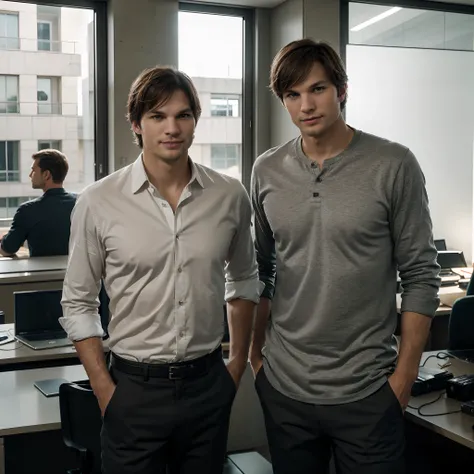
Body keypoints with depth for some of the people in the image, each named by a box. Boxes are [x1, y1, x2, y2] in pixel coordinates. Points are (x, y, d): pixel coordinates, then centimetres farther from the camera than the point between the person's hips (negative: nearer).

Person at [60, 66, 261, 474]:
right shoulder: (98, 203, -9)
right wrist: (104, 390, -4)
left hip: (208, 383, 2)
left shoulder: (230, 196, -2)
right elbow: (78, 303, -1)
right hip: (134, 387, -2)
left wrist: (239, 362, 10)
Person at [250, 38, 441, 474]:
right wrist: (257, 351, 9)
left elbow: (421, 275, -5)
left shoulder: (393, 165, -8)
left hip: (366, 390, -3)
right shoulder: (267, 171, 2)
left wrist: (405, 374, -7)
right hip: (283, 387, 3)